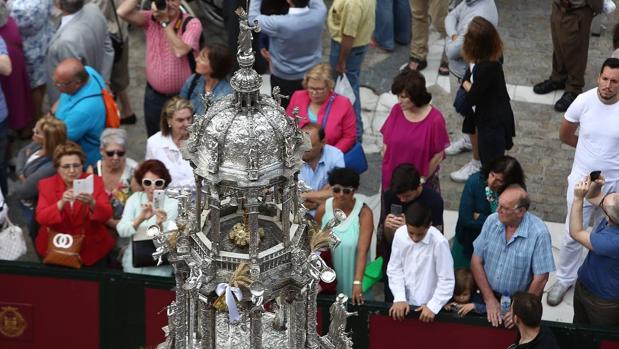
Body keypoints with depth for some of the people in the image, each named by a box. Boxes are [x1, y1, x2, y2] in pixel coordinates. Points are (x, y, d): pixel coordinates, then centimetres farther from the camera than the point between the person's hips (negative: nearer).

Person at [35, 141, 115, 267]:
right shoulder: (46, 185, -1)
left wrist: (92, 204, -30)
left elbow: (106, 215, -11)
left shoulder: (95, 182, -2)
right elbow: (41, 218, -13)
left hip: (91, 249, 0)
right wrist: (61, 203, -29)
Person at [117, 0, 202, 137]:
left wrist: (165, 21, -25)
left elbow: (180, 51, -29)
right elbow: (122, 12, -20)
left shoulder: (192, 23, -15)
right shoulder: (150, 19, -5)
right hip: (154, 95, 3)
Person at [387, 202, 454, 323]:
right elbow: (394, 269, 0)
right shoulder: (400, 234, -10)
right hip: (405, 303, 3)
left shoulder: (439, 242, -22)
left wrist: (433, 307, -16)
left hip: (428, 306, -3)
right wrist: (400, 298, -7)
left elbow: (447, 281, -15)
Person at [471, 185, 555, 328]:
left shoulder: (539, 233, -17)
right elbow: (476, 261, -1)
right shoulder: (492, 221, -4)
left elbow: (540, 278, -13)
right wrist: (490, 300, -6)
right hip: (489, 296, 3)